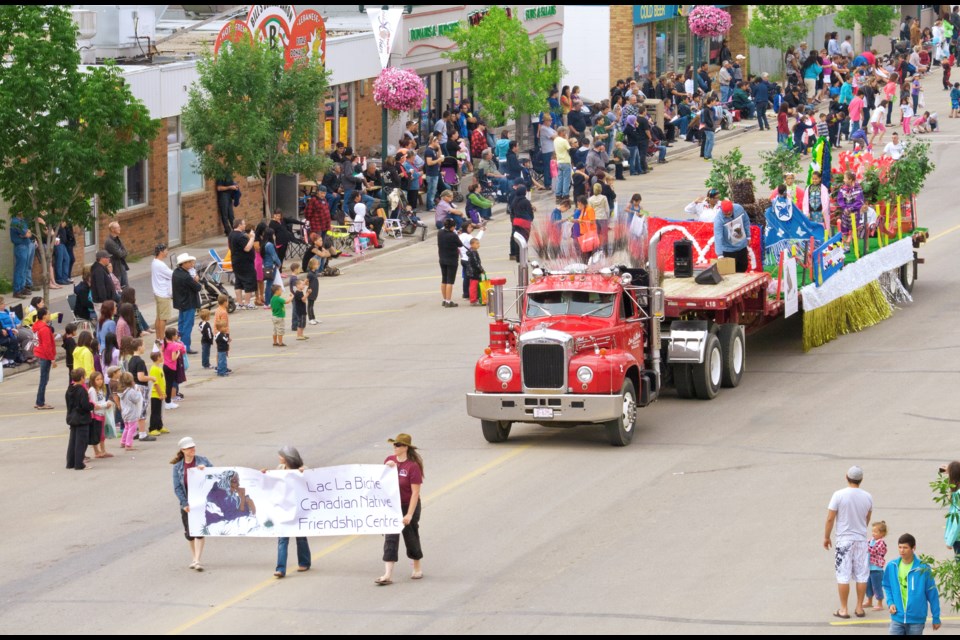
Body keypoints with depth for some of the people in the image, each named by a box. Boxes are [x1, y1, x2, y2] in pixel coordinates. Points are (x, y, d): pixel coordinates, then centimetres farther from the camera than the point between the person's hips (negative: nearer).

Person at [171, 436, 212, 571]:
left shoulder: (202, 461, 4)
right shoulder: (178, 467, 5)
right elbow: (177, 488, 2)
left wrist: (205, 468, -17)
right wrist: (185, 503, -8)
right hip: (187, 503, 2)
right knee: (189, 533, 8)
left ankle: (197, 561, -12)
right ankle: (194, 558, 26)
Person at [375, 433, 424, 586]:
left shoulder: (413, 466, -18)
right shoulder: (390, 460, 0)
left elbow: (415, 492, -19)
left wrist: (409, 514, -21)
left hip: (408, 506, -4)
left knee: (411, 538, 12)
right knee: (390, 539, -4)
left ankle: (417, 568, 36)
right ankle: (388, 575, -9)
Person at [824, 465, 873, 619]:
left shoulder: (839, 495, -13)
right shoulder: (867, 497, -2)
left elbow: (830, 518, -10)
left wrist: (826, 537, 2)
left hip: (844, 539, -3)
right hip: (861, 540, 3)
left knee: (843, 575, 3)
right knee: (861, 575, 10)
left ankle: (843, 609, 5)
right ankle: (859, 608, 15)